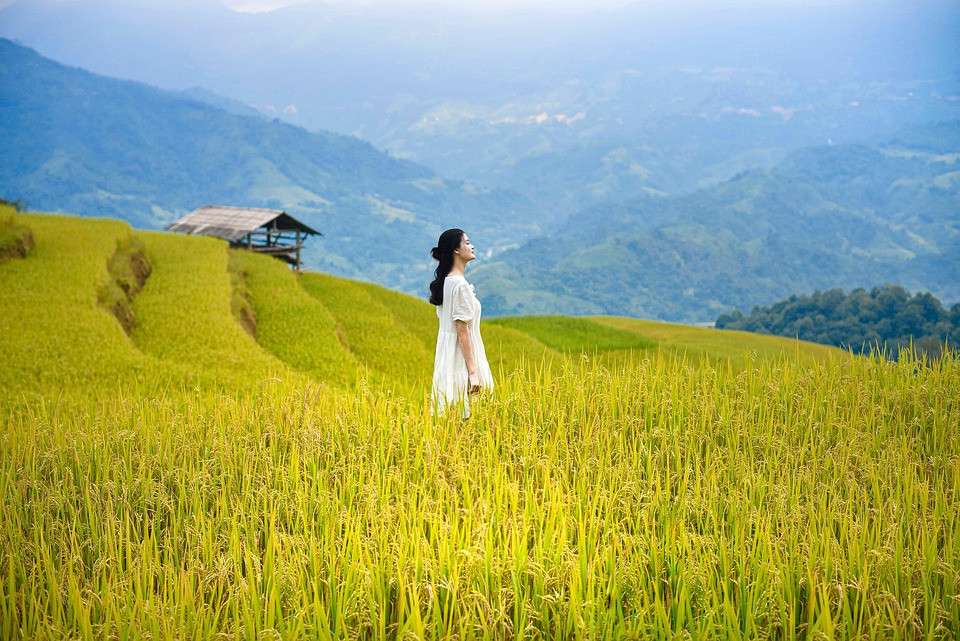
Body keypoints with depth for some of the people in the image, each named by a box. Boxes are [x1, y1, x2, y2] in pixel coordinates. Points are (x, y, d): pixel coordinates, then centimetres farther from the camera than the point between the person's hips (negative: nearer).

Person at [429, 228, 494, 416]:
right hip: (461, 357, -9)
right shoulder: (460, 285, -16)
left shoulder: (445, 282, 12)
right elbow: (463, 331, -18)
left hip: (447, 353, 9)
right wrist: (473, 371, -19)